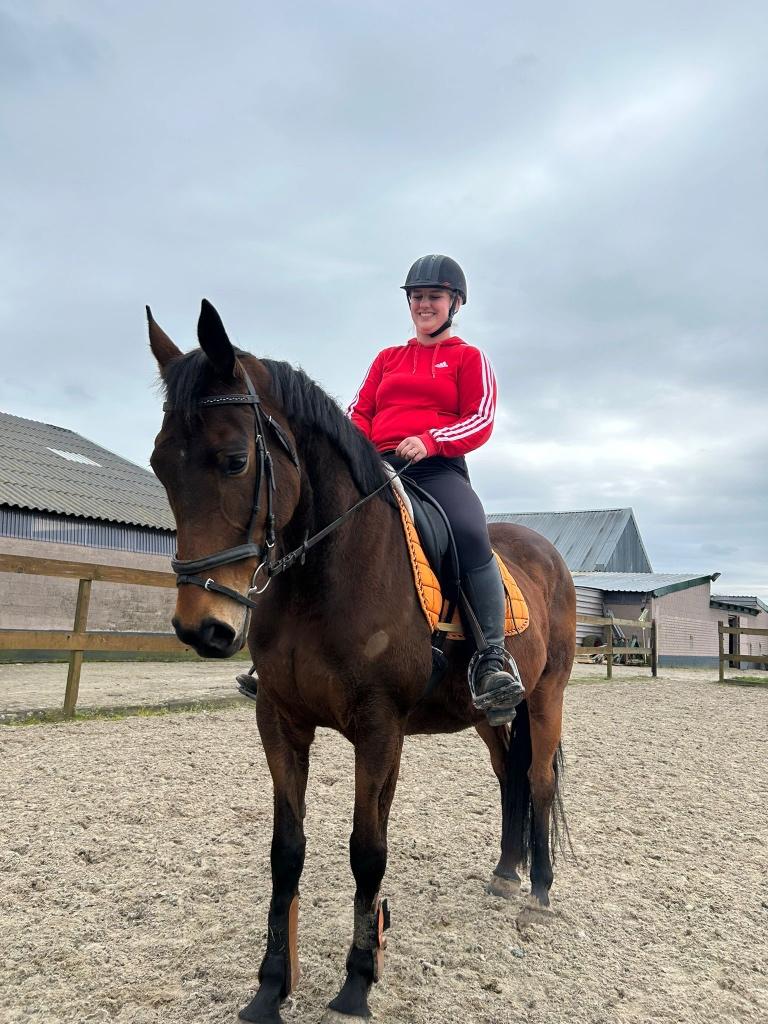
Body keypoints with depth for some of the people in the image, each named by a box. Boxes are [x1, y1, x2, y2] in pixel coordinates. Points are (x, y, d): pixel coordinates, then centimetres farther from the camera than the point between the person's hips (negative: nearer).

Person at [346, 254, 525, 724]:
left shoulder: (469, 358, 14)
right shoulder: (387, 359, 26)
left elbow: (481, 420, 1)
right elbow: (360, 412, 18)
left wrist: (430, 441, -17)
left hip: (439, 469, -4)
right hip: (378, 466, 4)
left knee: (471, 535, -34)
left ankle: (493, 660, -29)